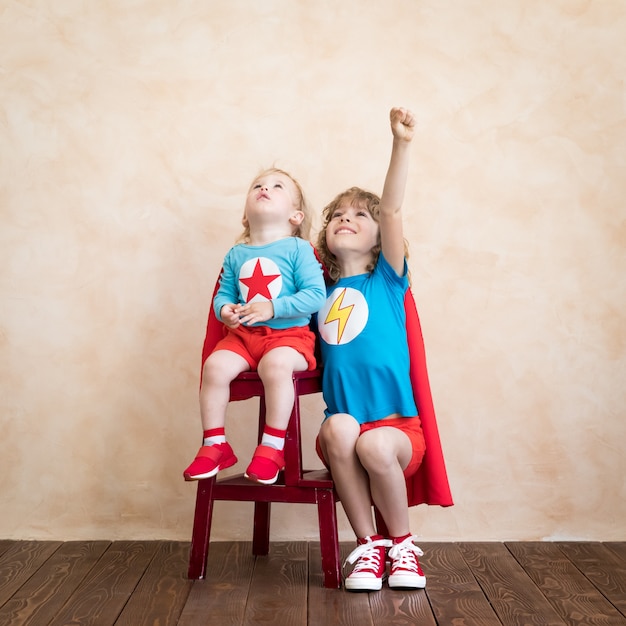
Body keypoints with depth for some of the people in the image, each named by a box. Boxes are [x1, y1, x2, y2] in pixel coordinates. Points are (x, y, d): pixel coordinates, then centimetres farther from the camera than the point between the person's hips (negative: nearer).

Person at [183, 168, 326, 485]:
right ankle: (214, 446, -5)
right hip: (243, 333, 4)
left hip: (289, 333, -4)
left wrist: (272, 308, -21)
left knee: (275, 364, -35)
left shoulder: (298, 249, -3)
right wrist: (224, 310, -9)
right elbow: (223, 293, 16)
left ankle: (272, 448, -18)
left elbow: (316, 294, -11)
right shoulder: (236, 254, 11)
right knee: (216, 365, -22)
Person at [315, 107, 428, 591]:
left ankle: (402, 543, -3)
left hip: (396, 424, -2)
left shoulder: (387, 280, 5)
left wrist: (401, 143, -18)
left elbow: (392, 210, -7)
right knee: (337, 428, -32)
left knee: (374, 444, -33)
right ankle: (368, 545, -12)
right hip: (344, 423, 2)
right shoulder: (321, 295, 15)